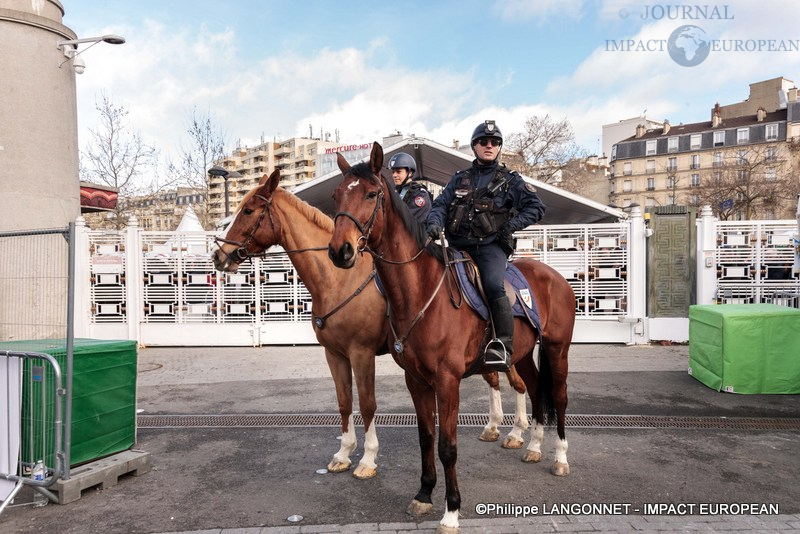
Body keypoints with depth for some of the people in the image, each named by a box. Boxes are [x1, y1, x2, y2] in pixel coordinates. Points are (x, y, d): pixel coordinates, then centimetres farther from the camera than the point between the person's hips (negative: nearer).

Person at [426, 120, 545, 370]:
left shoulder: (510, 180, 13)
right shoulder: (460, 179, 21)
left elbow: (536, 207, 8)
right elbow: (440, 204, 14)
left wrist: (512, 224, -6)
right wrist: (435, 223, -8)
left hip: (490, 246, -4)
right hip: (457, 246, 4)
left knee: (493, 285, -30)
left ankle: (504, 346, -26)